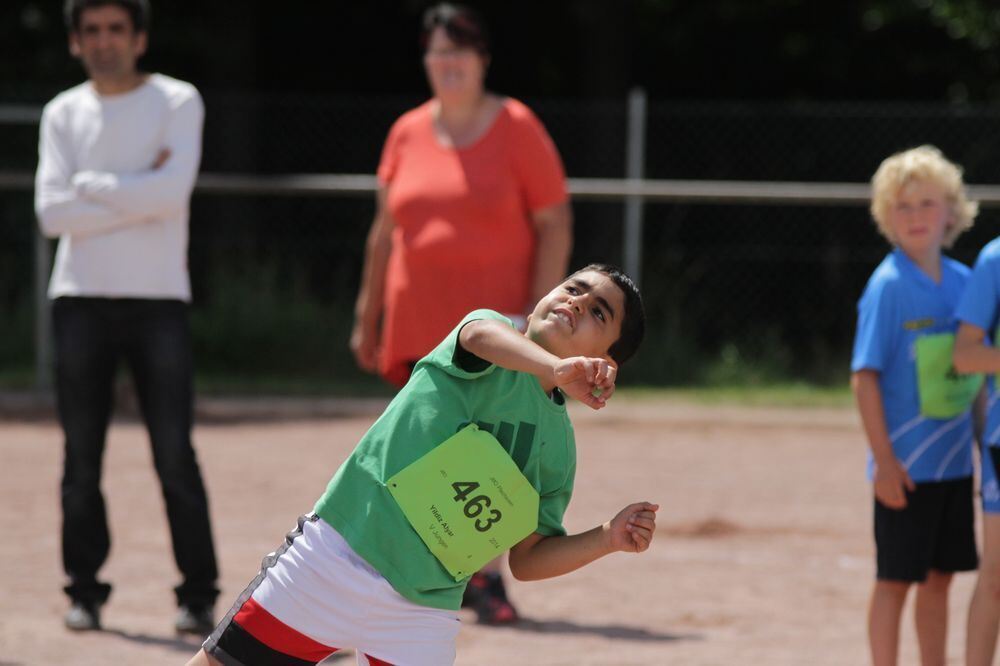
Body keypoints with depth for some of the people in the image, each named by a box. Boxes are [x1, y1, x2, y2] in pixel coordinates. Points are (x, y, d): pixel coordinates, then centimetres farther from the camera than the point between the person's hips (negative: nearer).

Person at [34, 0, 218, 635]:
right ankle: (85, 590, 13)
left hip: (158, 298, -3)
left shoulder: (177, 102, 1)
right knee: (81, 457, 4)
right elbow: (53, 212, -3)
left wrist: (92, 186, -7)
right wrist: (138, 198, -9)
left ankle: (199, 593, 1)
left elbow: (172, 191, -15)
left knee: (175, 455, -5)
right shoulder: (63, 114, 10)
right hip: (81, 298, 3)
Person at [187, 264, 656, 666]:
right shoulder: (495, 341, -3)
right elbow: (482, 334, -29)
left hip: (422, 612, 4)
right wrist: (557, 368, -49)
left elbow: (526, 559, 11)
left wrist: (607, 538, -6)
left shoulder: (559, 444, 8)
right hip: (332, 557, -4)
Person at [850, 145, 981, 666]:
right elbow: (865, 377, -13)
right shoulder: (888, 285, -11)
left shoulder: (964, 282, 7)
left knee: (939, 576, 12)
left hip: (955, 461, 6)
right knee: (896, 579, 0)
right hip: (906, 463, -6)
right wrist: (883, 458, -17)